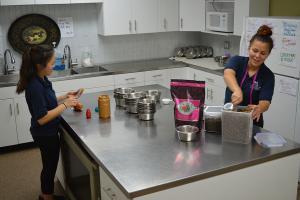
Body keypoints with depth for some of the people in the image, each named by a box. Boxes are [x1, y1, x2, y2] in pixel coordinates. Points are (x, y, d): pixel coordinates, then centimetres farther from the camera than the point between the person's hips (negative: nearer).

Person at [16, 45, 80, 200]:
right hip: (45, 135, -9)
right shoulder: (35, 87, -30)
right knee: (50, 166, 11)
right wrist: (65, 105, -25)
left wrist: (64, 97, 2)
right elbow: (42, 118, -28)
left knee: (49, 164, 24)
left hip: (48, 132, 9)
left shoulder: (41, 80, -2)